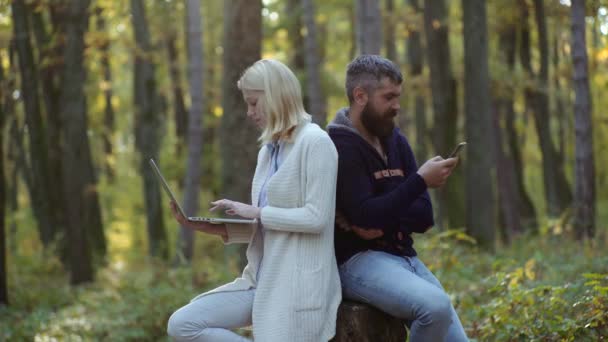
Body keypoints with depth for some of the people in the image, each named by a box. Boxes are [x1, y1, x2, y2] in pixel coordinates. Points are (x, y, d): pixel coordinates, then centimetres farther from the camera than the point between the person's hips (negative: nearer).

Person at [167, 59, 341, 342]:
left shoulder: (315, 142, -10)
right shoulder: (268, 151, 16)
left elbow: (316, 218, -18)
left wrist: (256, 212, -12)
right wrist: (210, 226, 3)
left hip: (298, 284, -8)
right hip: (262, 279, 9)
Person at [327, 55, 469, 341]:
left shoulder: (396, 141, 12)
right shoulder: (340, 147, -11)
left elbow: (423, 216, 7)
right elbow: (366, 216, -21)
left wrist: (381, 223, -12)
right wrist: (420, 180, -20)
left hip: (404, 258, 8)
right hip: (358, 261, -8)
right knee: (436, 305, -30)